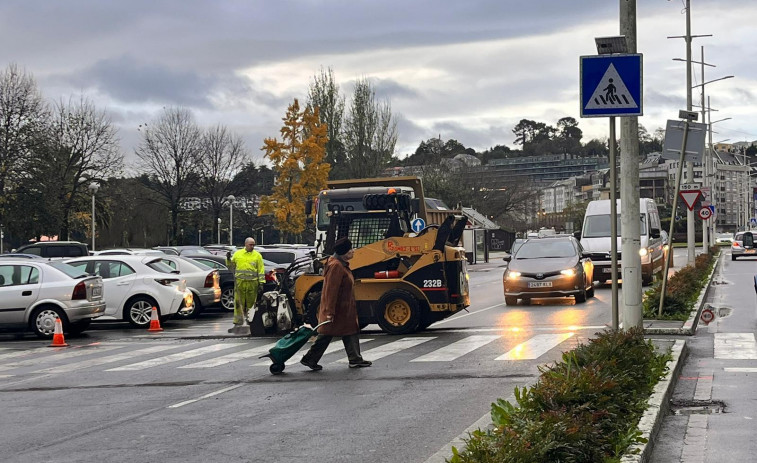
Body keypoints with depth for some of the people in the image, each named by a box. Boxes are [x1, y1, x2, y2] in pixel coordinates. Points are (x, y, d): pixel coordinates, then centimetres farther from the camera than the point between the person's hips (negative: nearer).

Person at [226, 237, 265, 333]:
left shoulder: (257, 255, 6)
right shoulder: (237, 254, 11)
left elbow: (261, 270, 4)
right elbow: (231, 266, 18)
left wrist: (261, 282, -3)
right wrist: (228, 259, 0)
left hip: (252, 283, -1)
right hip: (239, 282, 1)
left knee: (251, 304, 4)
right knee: (239, 303, -2)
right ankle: (238, 323, 0)